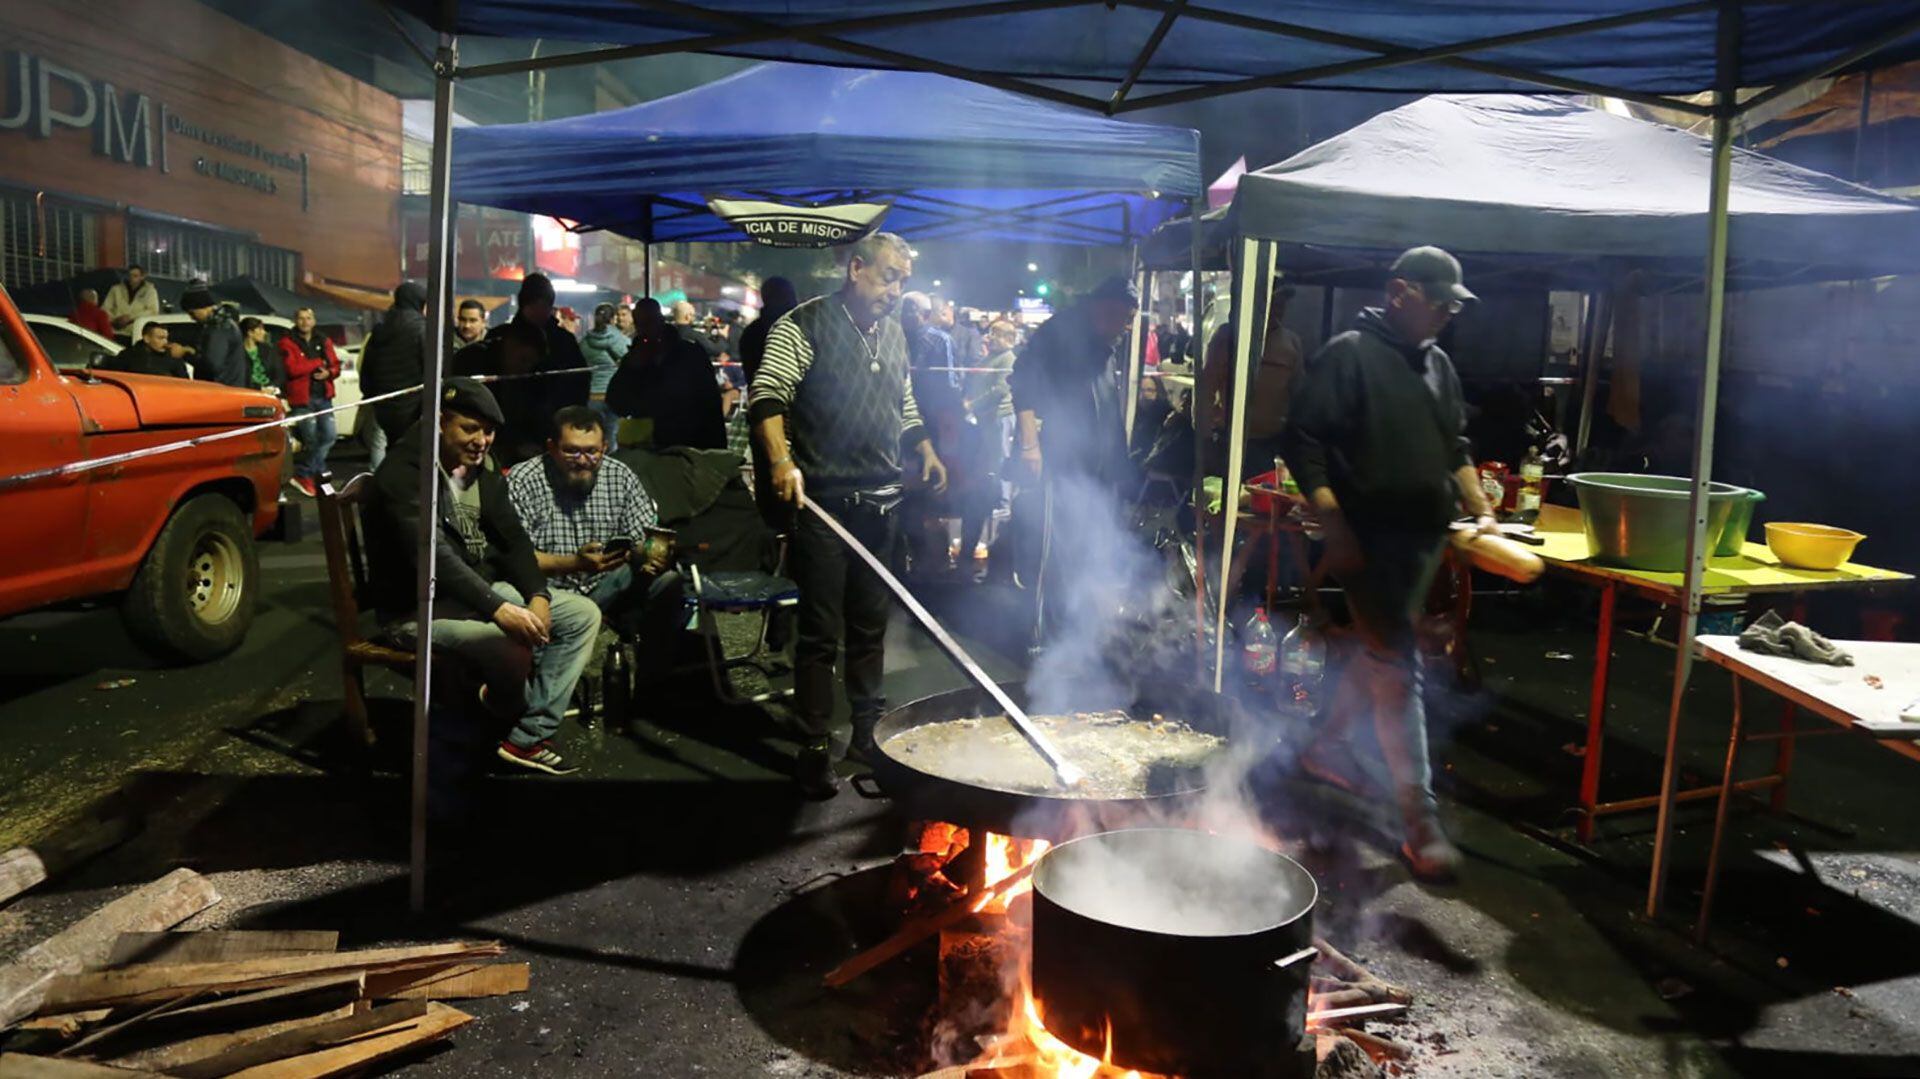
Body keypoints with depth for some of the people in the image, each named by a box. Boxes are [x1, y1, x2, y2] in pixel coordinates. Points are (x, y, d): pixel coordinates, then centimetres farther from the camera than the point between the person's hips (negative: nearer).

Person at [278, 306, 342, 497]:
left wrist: (328, 372, -10)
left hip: (323, 396, 5)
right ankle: (319, 473, 13)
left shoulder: (323, 341, 13)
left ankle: (304, 474, 12)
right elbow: (292, 369, -16)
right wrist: (318, 362, -10)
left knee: (329, 435, 0)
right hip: (302, 398, -5)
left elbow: (336, 365, 12)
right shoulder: (287, 343, -2)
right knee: (311, 439, -2)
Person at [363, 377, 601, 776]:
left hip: (481, 591, 9)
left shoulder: (481, 470, 9)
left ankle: (528, 737, -3)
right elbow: (432, 556, -30)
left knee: (584, 615, 0)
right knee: (514, 645, -35)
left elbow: (513, 538, 7)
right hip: (420, 608, -9)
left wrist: (538, 595, -11)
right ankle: (514, 722, 2)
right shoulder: (402, 473, -18)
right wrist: (498, 609, -38)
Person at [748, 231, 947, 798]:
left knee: (871, 623, 15)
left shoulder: (893, 333, 17)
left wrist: (925, 449, 11)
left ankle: (869, 728, 29)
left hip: (881, 497, 6)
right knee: (821, 630, -2)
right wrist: (782, 459, -31)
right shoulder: (805, 325, -5)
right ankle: (815, 745, 8)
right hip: (826, 498, -6)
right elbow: (766, 395, -15)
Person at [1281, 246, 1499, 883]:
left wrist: (1482, 511, 13)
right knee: (1397, 669, -9)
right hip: (1370, 539, -8)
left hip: (1423, 539, 8)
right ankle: (1420, 823, -5)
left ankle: (1325, 748, 38)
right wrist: (1334, 527, -19)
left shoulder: (1438, 365, 15)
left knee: (1379, 654, 17)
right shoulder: (1349, 355, -9)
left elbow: (1455, 448, 25)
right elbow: (1303, 443, -13)